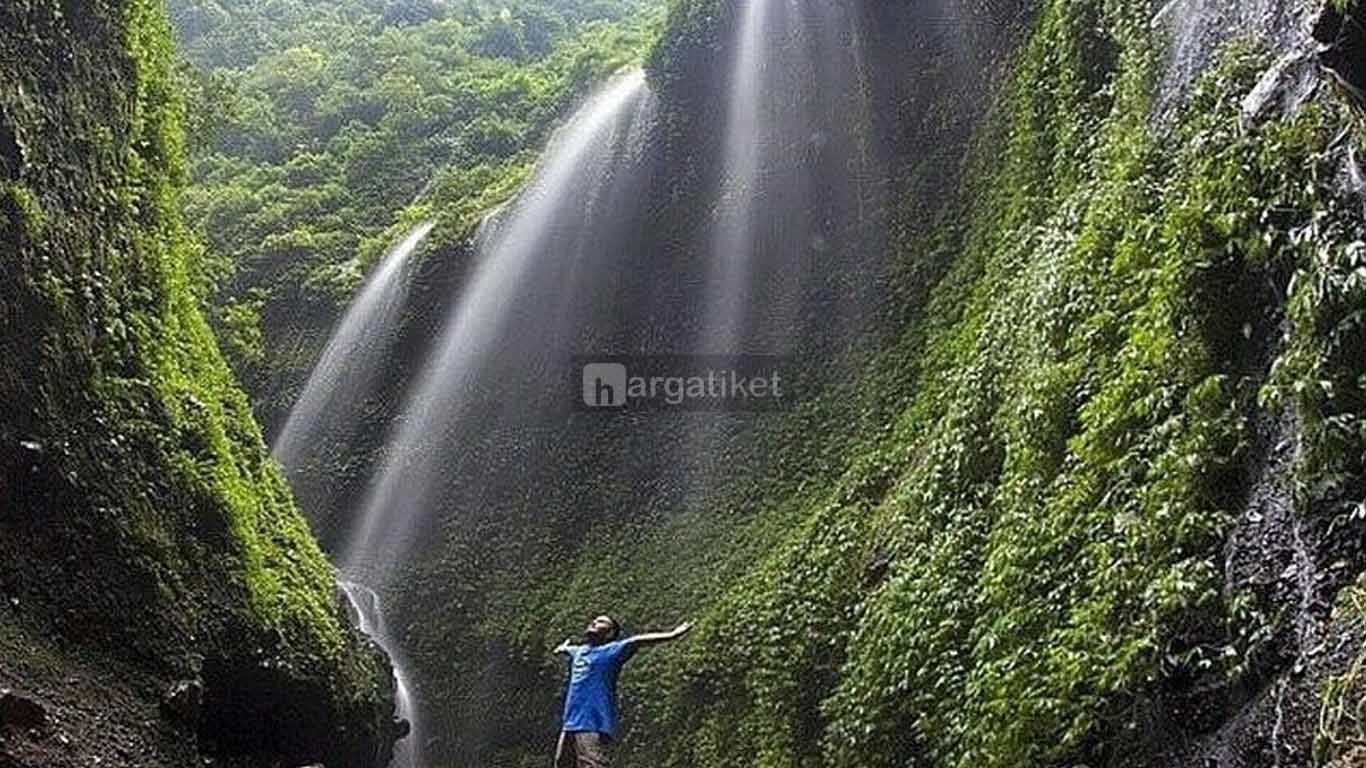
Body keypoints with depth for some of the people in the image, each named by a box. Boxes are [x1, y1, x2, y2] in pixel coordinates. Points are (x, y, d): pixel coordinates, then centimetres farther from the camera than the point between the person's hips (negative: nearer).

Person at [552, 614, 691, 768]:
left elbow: (638, 641, -13)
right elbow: (565, 648, 46)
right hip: (569, 725, 8)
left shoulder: (611, 651, 0)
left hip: (593, 727, -8)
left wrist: (672, 634, -23)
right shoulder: (579, 651, 22)